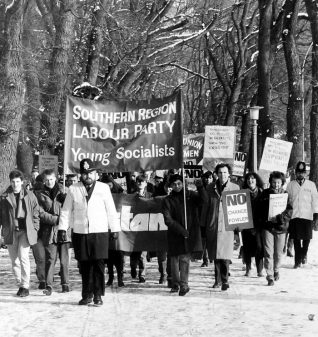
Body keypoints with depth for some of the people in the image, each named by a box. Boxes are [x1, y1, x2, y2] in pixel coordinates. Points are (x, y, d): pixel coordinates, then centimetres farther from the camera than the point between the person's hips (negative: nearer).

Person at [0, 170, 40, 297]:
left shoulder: (29, 196, 4)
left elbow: (36, 213, 8)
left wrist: (34, 229, 1)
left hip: (25, 231, -2)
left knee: (23, 257, -13)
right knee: (14, 260, 6)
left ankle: (25, 286, -7)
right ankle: (20, 285, 18)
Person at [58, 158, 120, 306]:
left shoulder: (104, 188, 6)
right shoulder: (73, 189, 7)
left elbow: (111, 210, 9)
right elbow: (66, 211, 10)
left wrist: (115, 229, 7)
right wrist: (63, 228, 2)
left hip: (100, 233, -1)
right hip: (80, 233, 1)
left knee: (99, 265, -5)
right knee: (85, 266, 4)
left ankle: (98, 295, 2)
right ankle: (87, 295, 13)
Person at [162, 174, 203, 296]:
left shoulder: (190, 195, 8)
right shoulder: (168, 200, 5)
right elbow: (168, 219, -4)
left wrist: (201, 189, -22)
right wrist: (181, 230, -14)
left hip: (190, 232, -1)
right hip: (175, 234, 2)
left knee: (185, 258, -11)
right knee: (174, 258, 7)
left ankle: (184, 284, -12)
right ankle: (175, 284, 20)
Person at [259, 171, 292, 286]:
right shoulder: (265, 193, 3)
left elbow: (289, 212, -6)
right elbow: (260, 209, 8)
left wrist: (277, 218, -20)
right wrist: (263, 219, -7)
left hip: (281, 227, 0)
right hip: (267, 226, 0)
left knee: (278, 253, 9)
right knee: (268, 253, -7)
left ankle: (276, 270, 35)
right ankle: (270, 276, -3)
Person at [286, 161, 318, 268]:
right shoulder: (290, 185, 8)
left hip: (307, 215, 0)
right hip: (294, 215, 0)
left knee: (307, 238, 2)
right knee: (296, 239, -3)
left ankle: (304, 254, 28)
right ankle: (298, 260, 2)